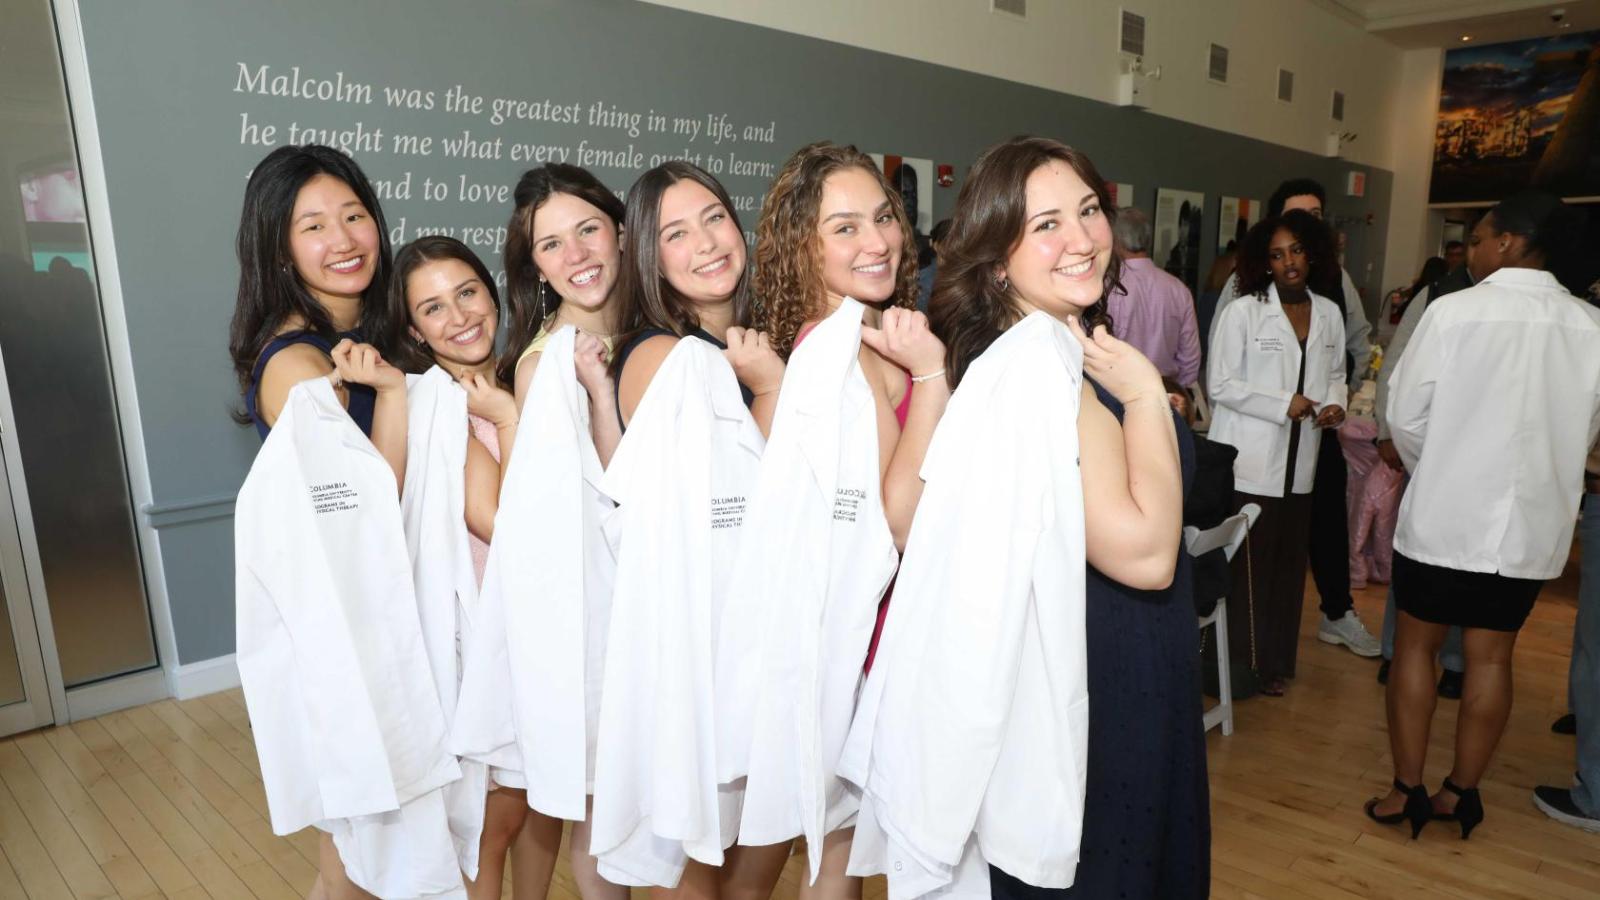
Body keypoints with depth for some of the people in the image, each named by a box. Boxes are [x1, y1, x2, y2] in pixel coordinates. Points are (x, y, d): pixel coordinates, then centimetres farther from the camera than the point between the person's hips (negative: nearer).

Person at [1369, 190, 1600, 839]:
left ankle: (1407, 791, 16)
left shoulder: (1455, 312, -13)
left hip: (1444, 515, -3)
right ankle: (1461, 793, 24)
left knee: (1416, 645, 9)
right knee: (1490, 657, 13)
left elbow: (1406, 415, -9)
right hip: (1531, 522, 4)